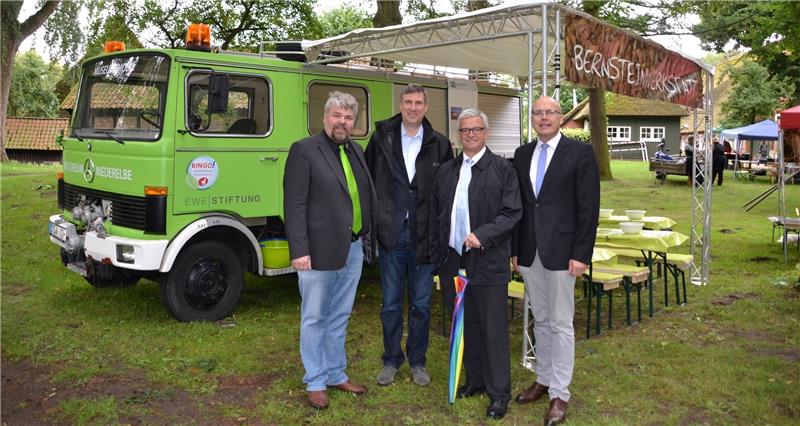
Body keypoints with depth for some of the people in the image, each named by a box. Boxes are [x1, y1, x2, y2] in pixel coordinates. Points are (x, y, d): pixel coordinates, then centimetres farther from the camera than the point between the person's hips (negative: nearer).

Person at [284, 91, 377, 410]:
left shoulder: (356, 151, 12)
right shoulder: (304, 150, -8)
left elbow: (366, 197, 13)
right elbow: (294, 205, -13)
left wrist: (367, 239, 8)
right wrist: (299, 250, -17)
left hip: (353, 249, 6)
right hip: (319, 250, -6)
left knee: (339, 317, 17)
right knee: (314, 319, 8)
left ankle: (336, 374, 31)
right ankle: (316, 382, 21)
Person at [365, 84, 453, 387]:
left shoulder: (440, 144, 2)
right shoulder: (381, 139, 2)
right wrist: (373, 222, 0)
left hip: (424, 237, 0)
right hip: (391, 236, 0)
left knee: (421, 304, 10)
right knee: (390, 304, 10)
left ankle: (417, 361, 26)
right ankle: (391, 360, 26)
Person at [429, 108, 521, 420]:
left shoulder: (502, 169, -4)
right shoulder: (446, 171, 11)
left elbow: (512, 212, -8)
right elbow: (436, 214, 15)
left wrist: (482, 235, -19)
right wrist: (438, 253, 9)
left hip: (488, 263, -5)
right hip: (453, 261, 5)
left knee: (493, 330, 1)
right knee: (465, 325, 15)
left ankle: (499, 393, 13)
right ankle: (474, 380, 31)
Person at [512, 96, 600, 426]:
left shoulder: (580, 152, -5)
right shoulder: (522, 154, 10)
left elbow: (588, 207, -8)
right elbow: (517, 205, 12)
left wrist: (581, 254, -12)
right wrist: (514, 249, 9)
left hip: (560, 250, -5)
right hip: (529, 251, 5)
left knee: (561, 323, 1)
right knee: (540, 320, 15)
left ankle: (559, 393, 12)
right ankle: (543, 380, 29)